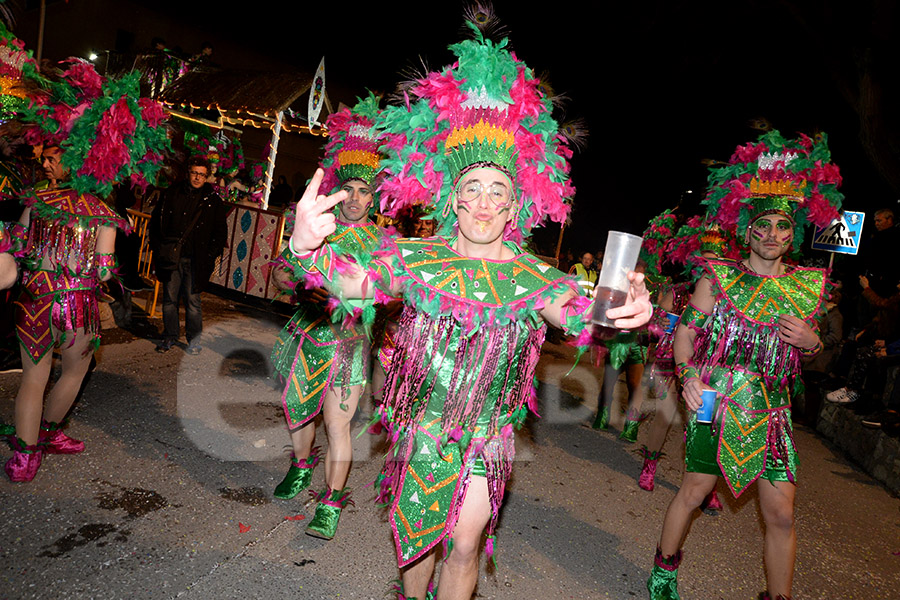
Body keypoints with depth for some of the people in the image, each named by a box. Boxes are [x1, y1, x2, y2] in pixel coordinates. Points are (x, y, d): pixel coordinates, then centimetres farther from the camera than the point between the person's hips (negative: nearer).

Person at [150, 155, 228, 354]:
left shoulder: (213, 201, 2)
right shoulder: (171, 193, 7)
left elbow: (220, 233, 5)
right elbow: (155, 222, 15)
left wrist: (209, 256, -3)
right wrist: (157, 247, 6)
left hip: (195, 260, -2)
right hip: (170, 257, 2)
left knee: (193, 300, 0)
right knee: (169, 299, 8)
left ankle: (194, 340, 12)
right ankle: (170, 336, 22)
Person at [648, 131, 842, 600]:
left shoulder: (809, 286, 7)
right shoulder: (718, 277, -3)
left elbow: (809, 347, 19)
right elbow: (685, 334, -2)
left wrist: (812, 342, -4)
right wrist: (688, 374, -19)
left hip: (770, 414, 3)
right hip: (713, 404, -3)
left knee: (781, 514, 3)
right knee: (694, 491, 8)